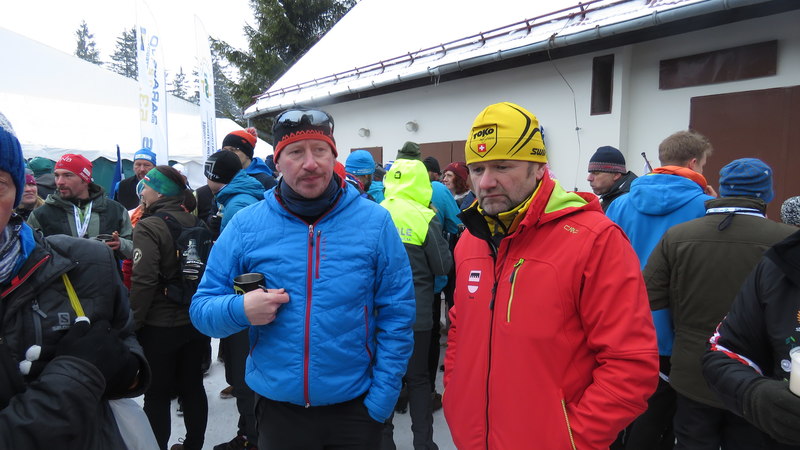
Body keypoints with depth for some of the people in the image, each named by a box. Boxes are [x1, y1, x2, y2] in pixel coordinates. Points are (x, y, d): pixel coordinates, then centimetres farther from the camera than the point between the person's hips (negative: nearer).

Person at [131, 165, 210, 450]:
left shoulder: (149, 226, -14)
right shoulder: (195, 223, 2)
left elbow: (143, 282, -20)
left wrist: (132, 323, -10)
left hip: (159, 326, -6)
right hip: (195, 320, 6)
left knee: (157, 395, 8)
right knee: (193, 386, 17)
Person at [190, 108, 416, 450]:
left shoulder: (375, 222, -8)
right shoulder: (245, 225, -5)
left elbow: (396, 316, -5)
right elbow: (202, 308, 0)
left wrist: (382, 396, -8)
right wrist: (240, 310, -21)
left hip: (355, 406, -1)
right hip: (277, 406, 2)